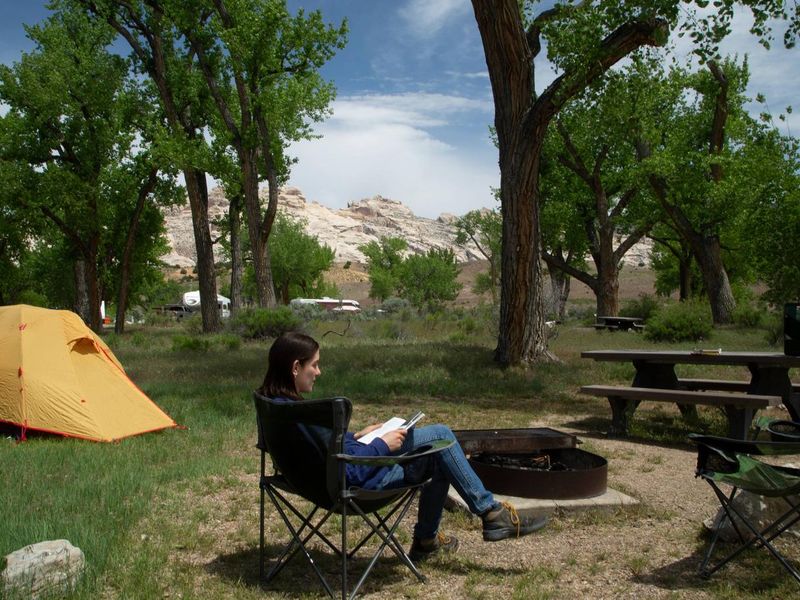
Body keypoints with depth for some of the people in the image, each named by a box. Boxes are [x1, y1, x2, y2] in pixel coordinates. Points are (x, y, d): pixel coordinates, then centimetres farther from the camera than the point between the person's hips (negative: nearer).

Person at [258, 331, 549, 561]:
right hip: (361, 480, -10)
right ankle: (492, 513, 8)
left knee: (439, 456, 19)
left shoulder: (277, 404, 1)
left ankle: (425, 540, 31)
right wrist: (381, 444, -16)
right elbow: (349, 470, -28)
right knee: (440, 436, -6)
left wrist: (356, 437, 9)